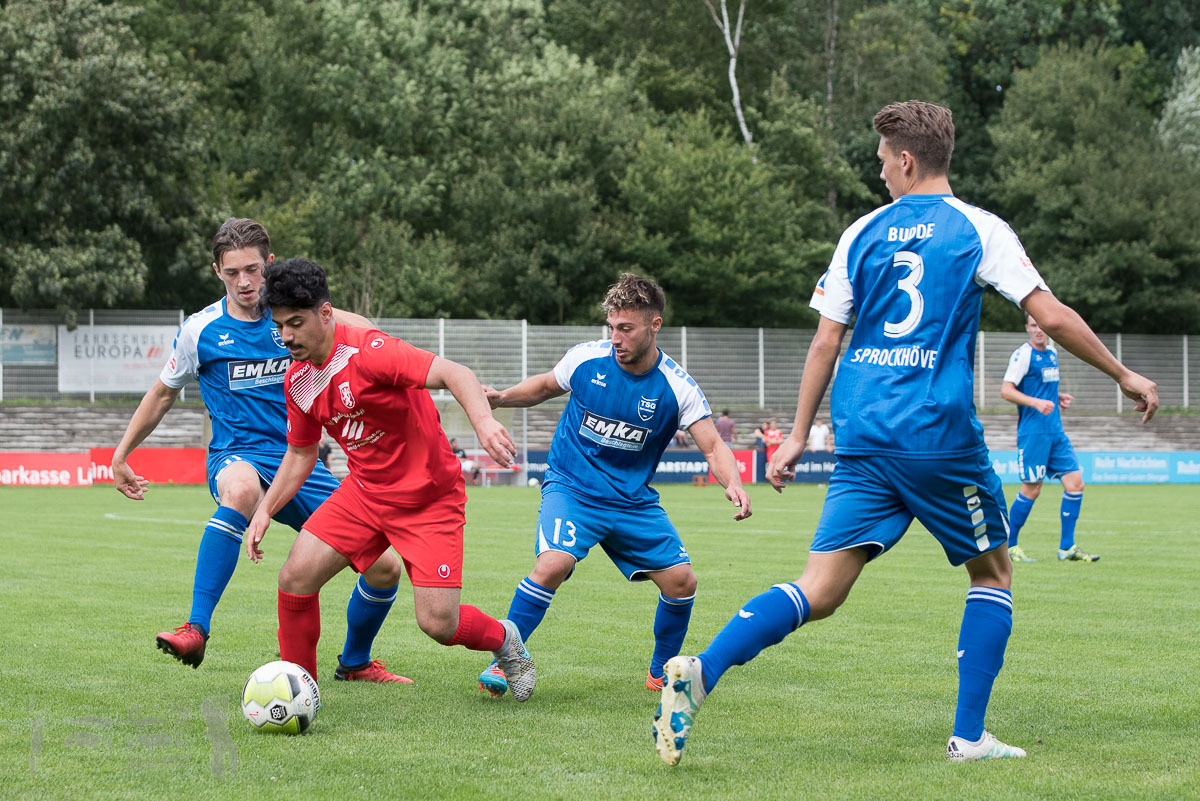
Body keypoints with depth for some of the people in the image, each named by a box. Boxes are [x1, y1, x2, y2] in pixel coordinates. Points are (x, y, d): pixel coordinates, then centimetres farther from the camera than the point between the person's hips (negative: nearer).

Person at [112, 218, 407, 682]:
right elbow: (164, 392, 15)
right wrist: (121, 455, 20)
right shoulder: (201, 330, 0)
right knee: (241, 487, -43)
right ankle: (195, 631, -44)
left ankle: (356, 663, 25)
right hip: (238, 457, -3)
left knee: (384, 568, -4)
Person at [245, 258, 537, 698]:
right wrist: (265, 510, 6)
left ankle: (504, 639, 23)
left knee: (438, 624, -12)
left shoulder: (368, 352, -24)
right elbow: (301, 454, 16)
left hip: (429, 497, -6)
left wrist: (483, 420, -53)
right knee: (295, 578, -11)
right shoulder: (297, 380, 0)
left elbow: (454, 373, -35)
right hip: (364, 492, 6)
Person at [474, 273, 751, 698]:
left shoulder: (676, 387, -10)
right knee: (552, 564, -28)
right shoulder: (586, 359, -9)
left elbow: (714, 447, -11)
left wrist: (733, 484, -31)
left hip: (632, 499, 2)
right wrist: (501, 397, -5)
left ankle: (661, 671, 21)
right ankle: (502, 661, -13)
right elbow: (545, 386, 12)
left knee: (681, 581, -5)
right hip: (571, 487, -2)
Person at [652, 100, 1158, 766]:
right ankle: (969, 737, 13)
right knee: (991, 572, 17)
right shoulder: (978, 230, 1)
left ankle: (701, 672, -22)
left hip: (863, 438, 3)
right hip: (941, 435, -3)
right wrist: (1123, 375, 8)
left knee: (821, 591, 0)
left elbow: (825, 343, 9)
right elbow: (1051, 317, -4)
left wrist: (799, 435, 16)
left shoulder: (861, 235, 9)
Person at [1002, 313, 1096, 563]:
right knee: (1031, 489, -6)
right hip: (1032, 432, -8)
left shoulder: (1052, 353, 16)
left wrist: (1058, 398, 11)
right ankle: (1009, 546, 9)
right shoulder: (1023, 354, -9)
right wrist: (1036, 403, -26)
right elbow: (1006, 390, -16)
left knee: (1075, 483, 0)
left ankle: (1067, 548, 7)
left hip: (1056, 432, 8)